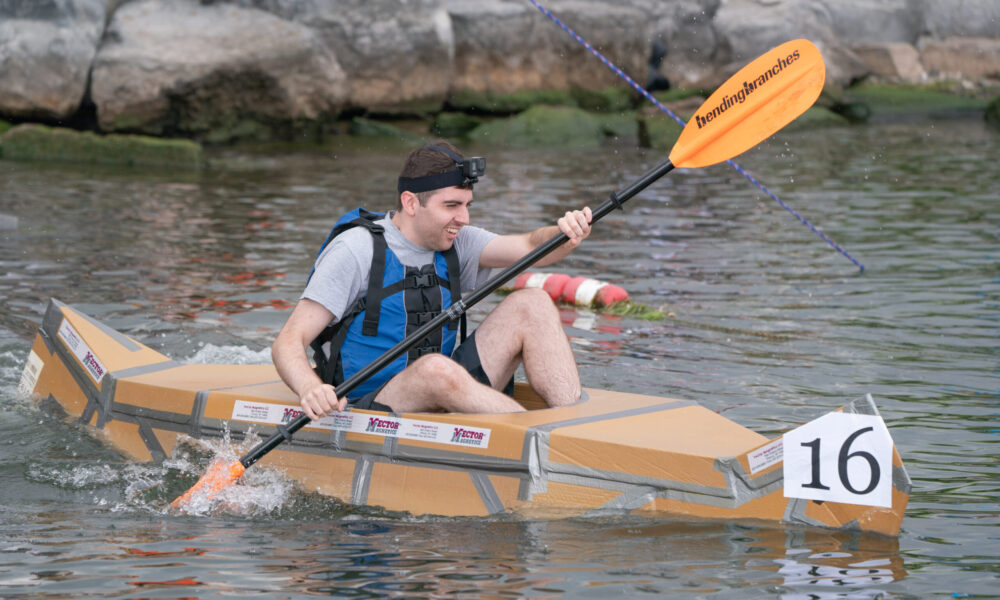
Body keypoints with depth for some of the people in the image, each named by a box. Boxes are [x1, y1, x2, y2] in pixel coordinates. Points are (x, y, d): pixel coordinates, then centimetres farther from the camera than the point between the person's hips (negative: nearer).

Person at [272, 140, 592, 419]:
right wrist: (310, 388, -39)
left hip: (442, 396, 7)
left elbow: (531, 247, -4)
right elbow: (288, 341, -17)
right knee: (435, 369, -38)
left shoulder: (454, 242, 8)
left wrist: (565, 234, -29)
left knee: (532, 304, -5)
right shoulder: (357, 250, -11)